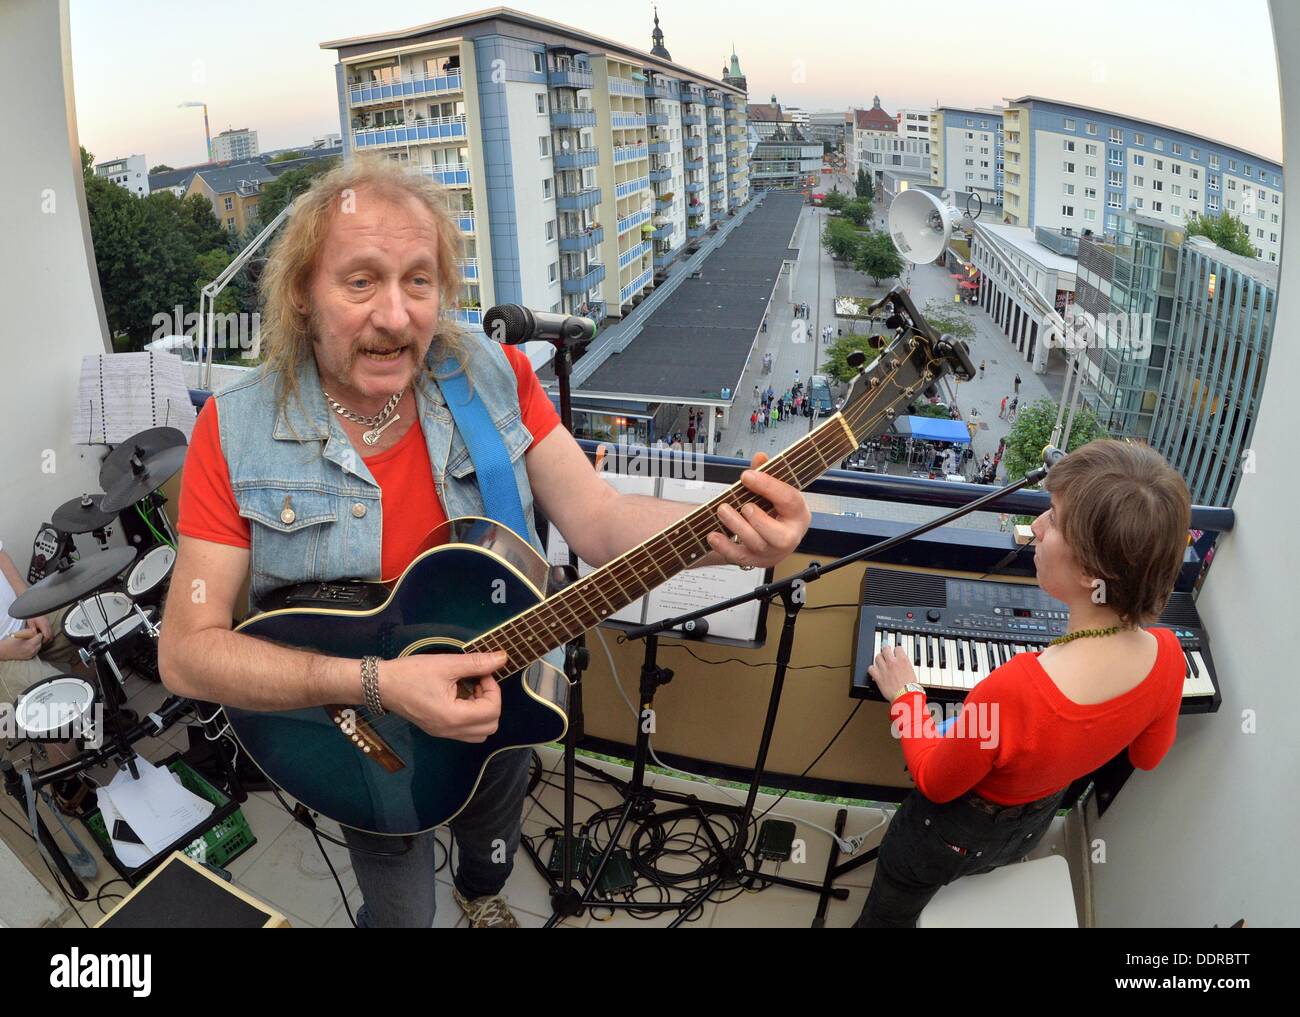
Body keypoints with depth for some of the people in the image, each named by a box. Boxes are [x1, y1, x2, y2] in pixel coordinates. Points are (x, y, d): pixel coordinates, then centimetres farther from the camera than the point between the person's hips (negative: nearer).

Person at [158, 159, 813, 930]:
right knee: (402, 910, 20)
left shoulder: (495, 376, -16)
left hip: (502, 700, 3)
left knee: (495, 830, 32)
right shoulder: (235, 432, -22)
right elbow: (188, 650, -22)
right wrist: (375, 681, -35)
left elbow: (599, 521, -20)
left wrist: (729, 531, -40)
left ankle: (481, 892, 68)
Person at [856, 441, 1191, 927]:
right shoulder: (1167, 657, -27)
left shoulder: (1013, 691, -48)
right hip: (1037, 822, 5)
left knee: (887, 914, 28)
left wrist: (905, 695, -11)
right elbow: (1147, 757, -2)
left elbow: (934, 784, -24)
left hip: (951, 838, -5)